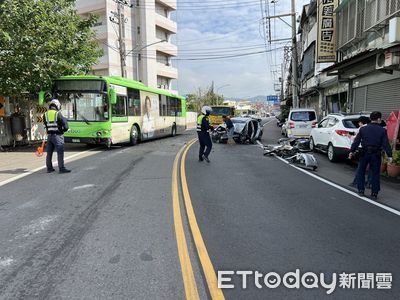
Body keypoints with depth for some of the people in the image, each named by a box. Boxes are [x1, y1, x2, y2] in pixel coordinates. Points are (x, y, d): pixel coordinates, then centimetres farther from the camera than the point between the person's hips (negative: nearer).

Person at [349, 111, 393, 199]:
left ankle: (361, 190, 14)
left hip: (365, 153, 1)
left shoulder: (363, 129, -1)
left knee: (361, 172, 13)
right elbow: (386, 144, -7)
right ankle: (374, 193, 12)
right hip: (376, 154, 0)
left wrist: (352, 151, 1)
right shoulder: (382, 130, -4)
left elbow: (356, 141, -1)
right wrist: (389, 155, -5)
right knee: (375, 173, 8)